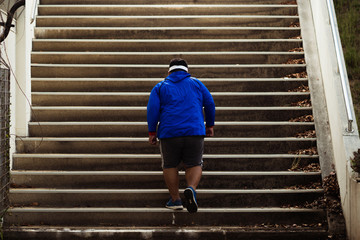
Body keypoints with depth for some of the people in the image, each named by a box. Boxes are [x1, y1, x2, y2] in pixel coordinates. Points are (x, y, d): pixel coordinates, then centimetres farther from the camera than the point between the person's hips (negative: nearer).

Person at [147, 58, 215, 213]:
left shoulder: (160, 87, 11)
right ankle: (191, 189, -19)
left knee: (170, 165, 14)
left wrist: (152, 132, 4)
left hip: (169, 132, 0)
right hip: (195, 131, 0)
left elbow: (152, 109, 1)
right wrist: (210, 125, 23)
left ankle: (175, 199, 12)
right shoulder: (196, 84, 14)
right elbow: (210, 104, 12)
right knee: (194, 165, 8)